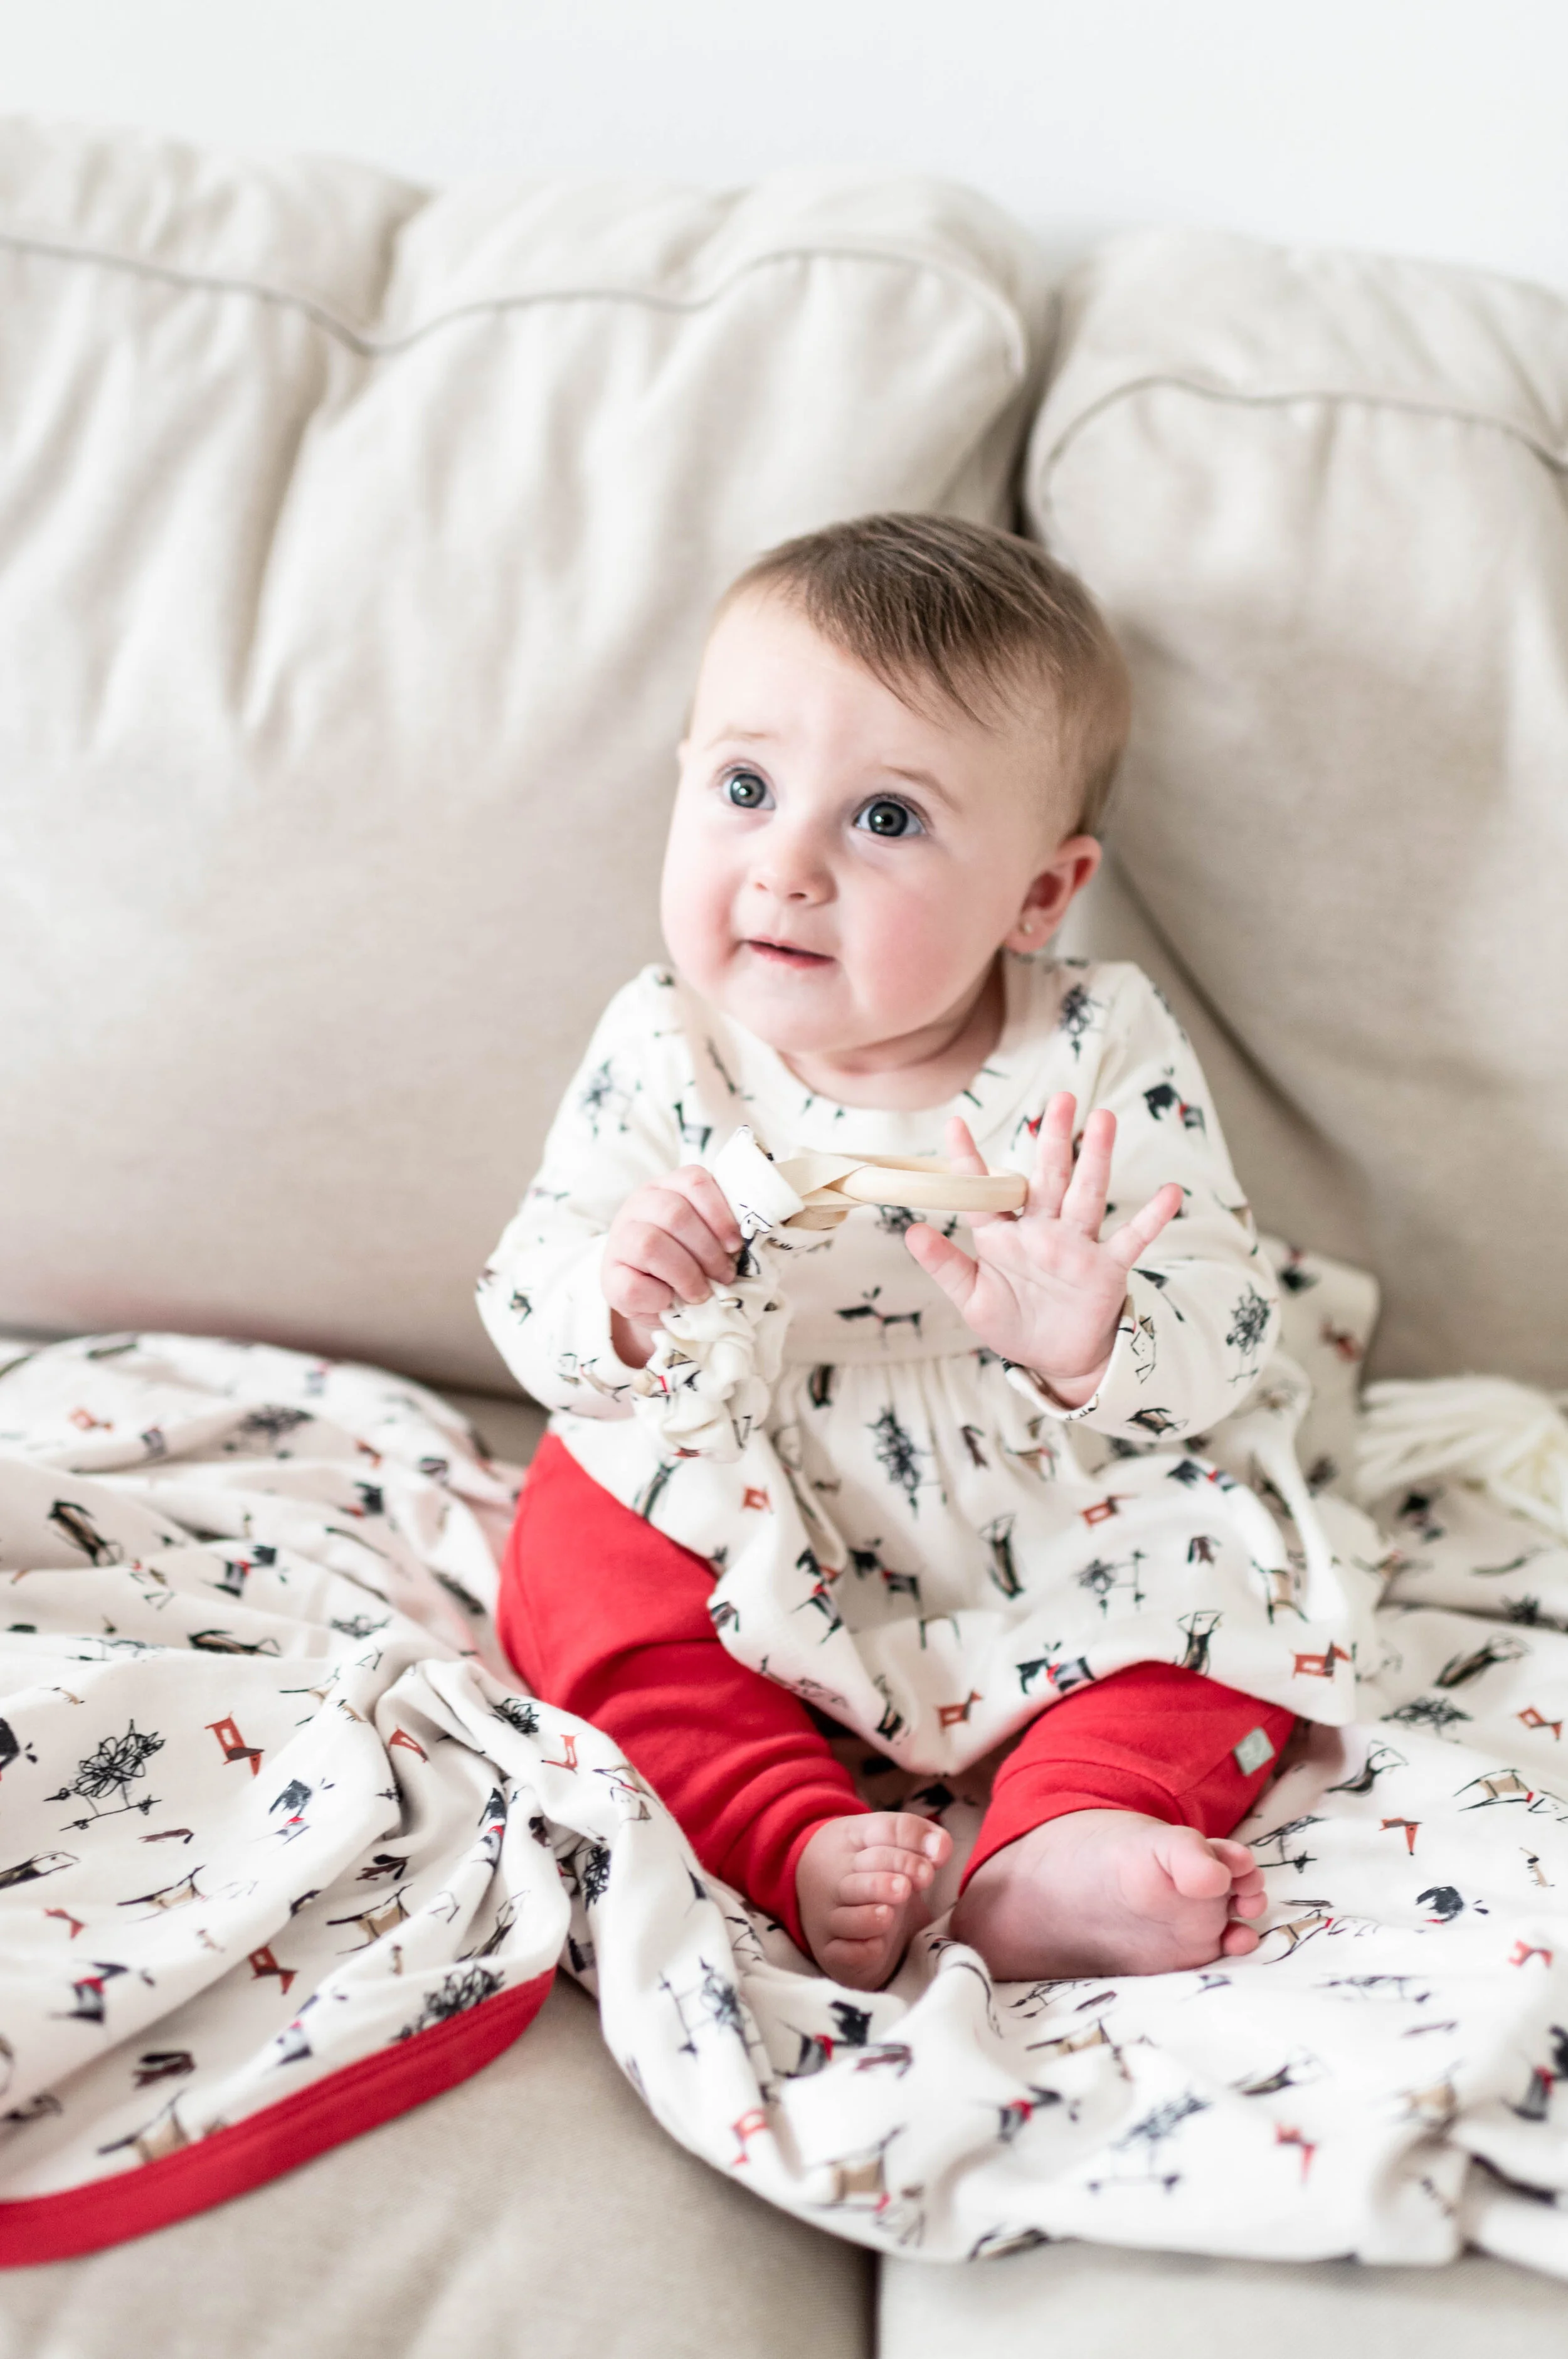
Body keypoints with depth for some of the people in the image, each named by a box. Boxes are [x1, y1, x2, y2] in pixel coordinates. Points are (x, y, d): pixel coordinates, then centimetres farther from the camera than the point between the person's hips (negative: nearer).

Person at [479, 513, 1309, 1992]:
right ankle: (796, 1842, -24)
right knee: (581, 1574, -20)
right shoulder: (661, 1054, -12)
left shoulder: (1106, 1062, -16)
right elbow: (526, 1303, -9)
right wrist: (618, 1309, -33)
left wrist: (1092, 1347, -40)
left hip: (1041, 1543, 0)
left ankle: (1064, 1846, -24)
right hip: (736, 1534, 1)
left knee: (1216, 1586, -16)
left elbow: (1224, 1329, -17)